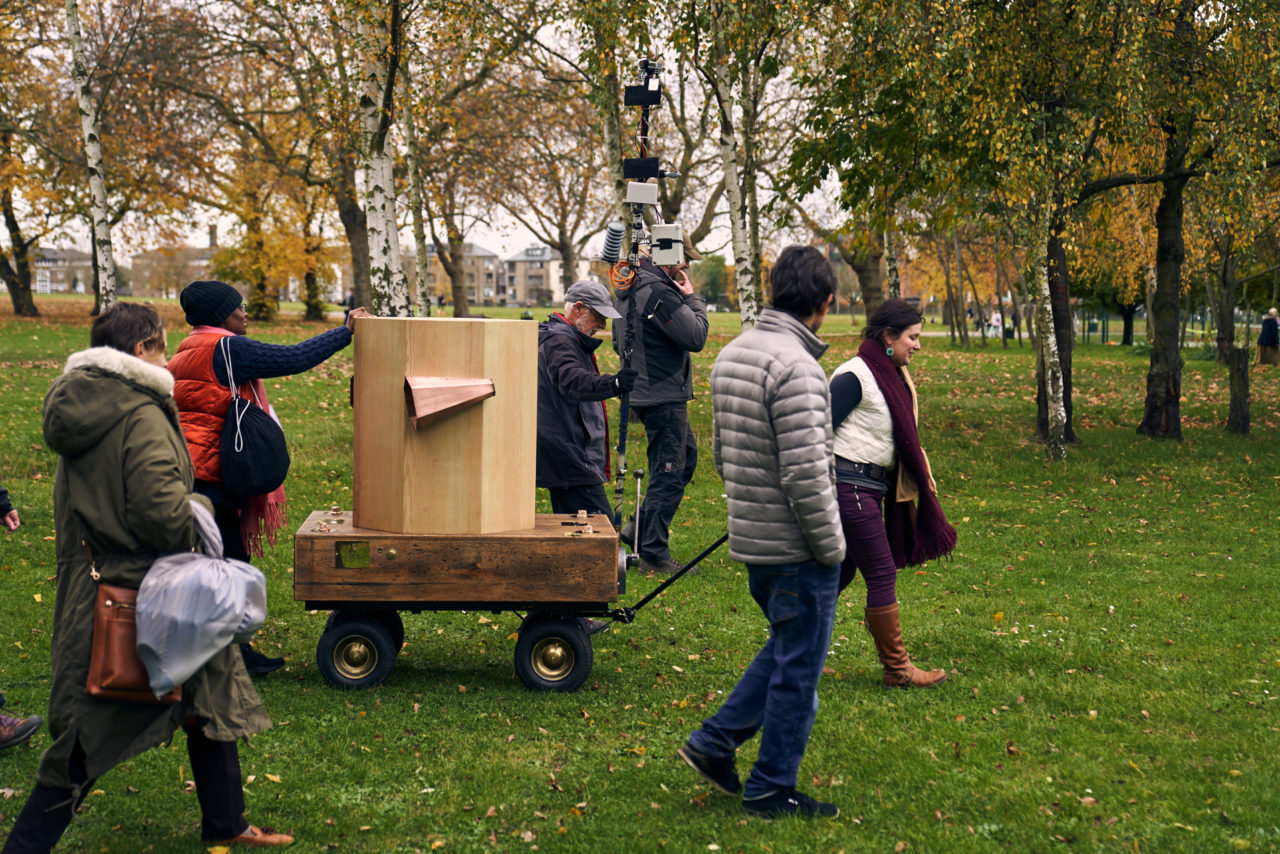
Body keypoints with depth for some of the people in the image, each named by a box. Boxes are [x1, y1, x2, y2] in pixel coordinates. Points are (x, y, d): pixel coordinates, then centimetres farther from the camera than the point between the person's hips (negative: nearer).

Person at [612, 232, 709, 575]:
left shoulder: (629, 289, 12)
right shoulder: (658, 292, -21)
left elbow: (619, 341, 23)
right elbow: (696, 337, -21)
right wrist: (692, 298, -9)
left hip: (642, 390, 10)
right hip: (663, 396, -10)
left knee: (687, 456, 21)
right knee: (668, 473, -3)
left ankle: (640, 529, 22)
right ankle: (653, 554, 3)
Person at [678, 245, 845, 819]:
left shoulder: (731, 356, 8)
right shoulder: (796, 368, -21)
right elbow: (806, 473, -24)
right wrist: (832, 546, -14)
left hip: (750, 538, 9)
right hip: (797, 547, -9)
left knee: (785, 648, 23)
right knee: (798, 667, 4)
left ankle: (715, 743, 21)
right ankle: (771, 790, 14)